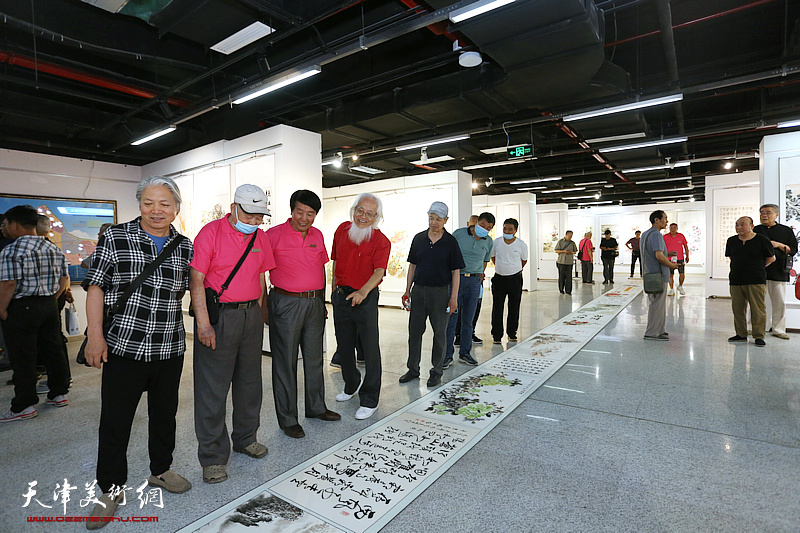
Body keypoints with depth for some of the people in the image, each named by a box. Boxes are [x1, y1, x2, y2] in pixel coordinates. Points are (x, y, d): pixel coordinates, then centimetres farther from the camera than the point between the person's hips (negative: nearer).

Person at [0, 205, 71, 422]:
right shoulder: (54, 248, 7)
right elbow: (64, 279, 9)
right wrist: (50, 300, 15)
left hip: (21, 308, -6)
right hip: (50, 306, 7)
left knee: (23, 358, 2)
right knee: (53, 351, 13)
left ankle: (24, 406, 10)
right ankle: (59, 393, 23)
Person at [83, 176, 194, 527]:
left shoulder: (184, 247, 4)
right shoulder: (115, 238, -4)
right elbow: (97, 287, -3)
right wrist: (95, 334, -8)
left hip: (170, 347, 3)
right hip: (124, 346, -3)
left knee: (165, 413, 17)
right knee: (115, 419, 8)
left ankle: (160, 470, 38)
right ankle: (111, 489, 28)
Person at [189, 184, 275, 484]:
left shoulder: (260, 237, 10)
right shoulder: (211, 232, -8)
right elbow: (196, 280, -11)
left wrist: (261, 313, 12)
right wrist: (203, 324, -17)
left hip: (251, 315, 6)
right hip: (218, 315, -5)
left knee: (249, 381, 15)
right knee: (212, 387, 3)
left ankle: (246, 439, 34)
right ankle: (212, 457, 18)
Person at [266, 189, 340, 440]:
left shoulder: (318, 235, 10)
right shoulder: (274, 234, -8)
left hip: (314, 303, 6)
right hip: (286, 303, -5)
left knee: (314, 358, 15)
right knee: (286, 362, 4)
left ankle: (316, 407, 32)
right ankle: (287, 419, 19)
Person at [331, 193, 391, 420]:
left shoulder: (381, 241, -12)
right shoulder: (342, 229, 5)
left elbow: (379, 271, -25)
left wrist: (363, 291, -42)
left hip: (365, 298, -5)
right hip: (341, 295, 6)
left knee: (370, 348, -1)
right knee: (344, 346, 17)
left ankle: (369, 400, 14)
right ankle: (352, 386, 41)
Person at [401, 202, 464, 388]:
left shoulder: (450, 242, -3)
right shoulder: (418, 239, 6)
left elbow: (456, 271, -2)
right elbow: (412, 265, 10)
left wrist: (454, 297, -8)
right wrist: (407, 290, 7)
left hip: (440, 292, -3)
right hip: (418, 289, 3)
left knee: (440, 333, 7)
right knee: (415, 331, 9)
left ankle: (436, 372, 21)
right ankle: (413, 369, 24)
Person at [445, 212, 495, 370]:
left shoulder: (488, 242, 6)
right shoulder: (459, 234, -5)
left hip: (474, 281, 3)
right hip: (456, 279, -3)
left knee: (468, 319, 10)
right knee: (451, 318, -2)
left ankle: (465, 353, 22)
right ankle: (447, 355, 7)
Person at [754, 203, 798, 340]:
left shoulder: (786, 230, 10)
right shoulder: (755, 230, 12)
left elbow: (793, 250, 7)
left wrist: (779, 245, -8)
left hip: (778, 271, 0)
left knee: (780, 302, 3)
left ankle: (778, 329, 13)